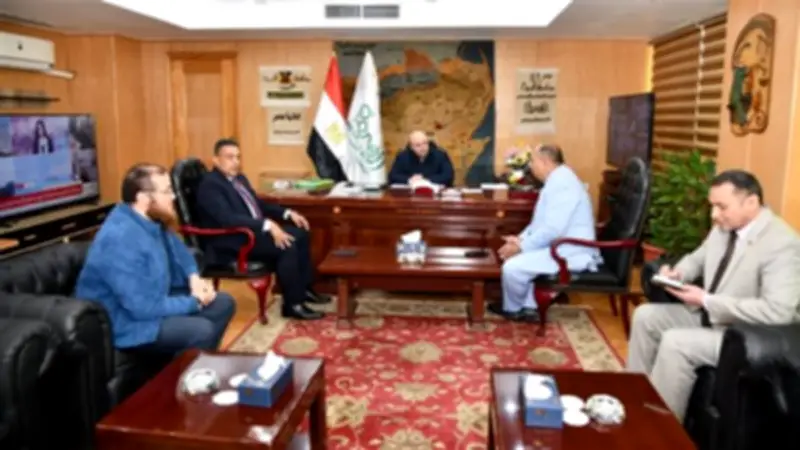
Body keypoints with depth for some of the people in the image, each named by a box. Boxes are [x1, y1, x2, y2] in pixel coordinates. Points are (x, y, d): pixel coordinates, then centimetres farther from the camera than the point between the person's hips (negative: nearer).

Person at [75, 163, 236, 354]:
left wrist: (194, 277, -1)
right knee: (201, 331, -27)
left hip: (153, 300, 10)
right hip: (126, 321, -9)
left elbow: (178, 250, 19)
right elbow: (144, 307, -31)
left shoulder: (152, 220, -2)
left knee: (224, 303, 7)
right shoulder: (121, 239, -30)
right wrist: (195, 302, -17)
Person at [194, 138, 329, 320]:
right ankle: (293, 304, -15)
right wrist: (268, 225, -35)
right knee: (287, 246, -25)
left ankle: (304, 288, 9)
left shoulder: (240, 178, 14)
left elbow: (259, 204, 23)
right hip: (231, 241, -10)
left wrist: (288, 213, 7)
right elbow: (228, 218, -29)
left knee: (301, 234, 1)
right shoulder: (209, 185, -15)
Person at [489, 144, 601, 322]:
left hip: (570, 252, -11)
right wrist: (521, 238, 7)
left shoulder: (562, 183, -21)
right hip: (564, 247, 12)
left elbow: (552, 230, -27)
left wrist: (522, 247, -18)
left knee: (512, 267, -19)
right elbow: (542, 222, 21)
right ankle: (529, 307, 16)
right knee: (518, 258, 20)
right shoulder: (557, 180, 14)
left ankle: (512, 309, 9)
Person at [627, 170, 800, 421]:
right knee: (645, 316, 5)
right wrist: (676, 273, -7)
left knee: (675, 342, -27)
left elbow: (778, 312, -33)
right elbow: (697, 259, 18)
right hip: (710, 315, 9)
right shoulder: (724, 228, 1)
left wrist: (707, 301, -30)